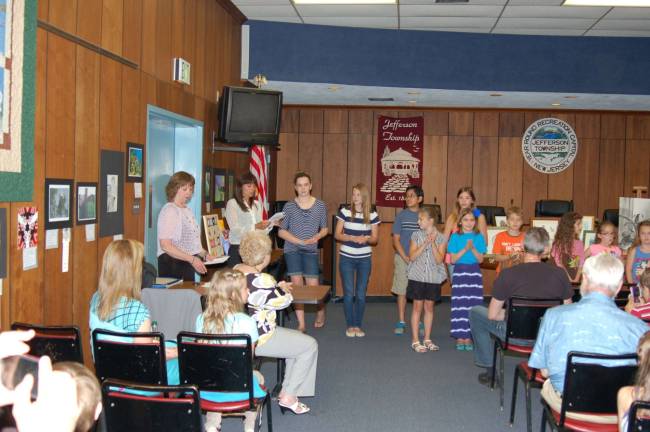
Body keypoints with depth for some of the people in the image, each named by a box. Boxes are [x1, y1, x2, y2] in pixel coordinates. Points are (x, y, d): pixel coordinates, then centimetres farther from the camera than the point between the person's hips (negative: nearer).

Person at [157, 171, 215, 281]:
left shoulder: (188, 210, 14)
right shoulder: (169, 210, -11)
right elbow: (165, 245, -19)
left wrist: (205, 255, 6)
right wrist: (192, 259, -22)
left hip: (188, 264, 8)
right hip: (172, 264, -8)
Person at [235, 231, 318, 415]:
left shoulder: (236, 270, 4)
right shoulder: (261, 280, -26)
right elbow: (282, 301, -11)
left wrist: (277, 286, 11)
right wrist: (283, 288, 9)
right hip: (257, 339, -10)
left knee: (297, 339, 24)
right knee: (309, 345, 3)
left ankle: (287, 391, 23)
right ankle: (288, 397, 6)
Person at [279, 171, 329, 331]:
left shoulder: (320, 206, 2)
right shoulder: (289, 206, -1)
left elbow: (324, 229, 11)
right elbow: (281, 231, 0)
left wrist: (316, 237, -11)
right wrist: (300, 241, -11)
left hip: (311, 251, 0)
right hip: (292, 250, 0)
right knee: (297, 285, -1)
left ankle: (321, 311, 31)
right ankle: (301, 324, 7)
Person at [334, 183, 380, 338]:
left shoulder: (373, 215, -2)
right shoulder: (344, 212, -5)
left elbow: (375, 238, 3)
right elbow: (337, 235, -3)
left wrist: (366, 239, -19)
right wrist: (352, 238, -20)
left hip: (365, 259, 1)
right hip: (346, 258, -1)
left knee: (361, 294, 4)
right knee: (348, 293, 0)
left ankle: (358, 325, 17)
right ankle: (350, 326, 13)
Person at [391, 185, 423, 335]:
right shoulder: (401, 215, 1)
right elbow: (396, 240, 0)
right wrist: (406, 258, -10)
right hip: (402, 258, 0)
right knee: (401, 291, 4)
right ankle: (401, 322, 14)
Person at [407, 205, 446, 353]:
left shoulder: (440, 238, -2)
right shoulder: (416, 235, -1)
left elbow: (439, 260, -9)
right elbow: (412, 256, -9)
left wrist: (433, 243, -19)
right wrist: (425, 243, -18)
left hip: (433, 278, 1)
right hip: (417, 277, -1)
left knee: (429, 307, 9)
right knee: (417, 307, 3)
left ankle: (427, 340, 18)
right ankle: (415, 341, 8)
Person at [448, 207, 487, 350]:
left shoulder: (479, 237, 4)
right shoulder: (455, 237, 2)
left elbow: (480, 259, 0)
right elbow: (453, 259, -4)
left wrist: (473, 249, -16)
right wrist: (465, 249, -16)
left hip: (474, 274, 1)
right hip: (459, 273, -1)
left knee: (473, 305, -1)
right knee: (459, 306, -2)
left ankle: (468, 336, 7)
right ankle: (460, 337, 5)